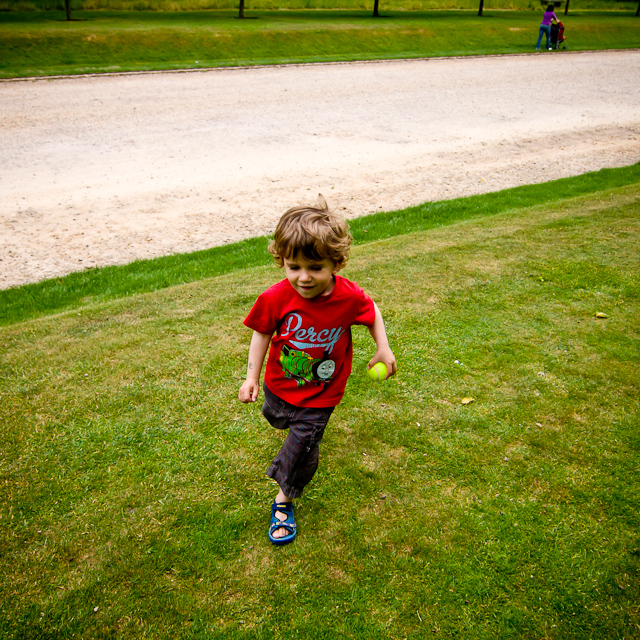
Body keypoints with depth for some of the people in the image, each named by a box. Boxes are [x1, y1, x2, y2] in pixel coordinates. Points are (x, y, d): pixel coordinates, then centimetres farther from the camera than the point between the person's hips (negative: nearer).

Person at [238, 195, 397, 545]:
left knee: (302, 448, 1)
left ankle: (284, 498, 28)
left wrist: (383, 349, -1)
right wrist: (252, 377, -7)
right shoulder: (276, 298, -27)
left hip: (320, 393, -2)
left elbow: (372, 312, -3)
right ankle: (291, 419, 71)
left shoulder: (349, 297, -27)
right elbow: (262, 333, -9)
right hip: (280, 383, 3)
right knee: (276, 418, 32)